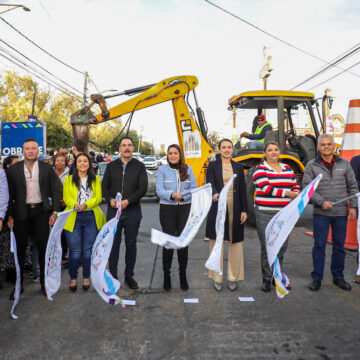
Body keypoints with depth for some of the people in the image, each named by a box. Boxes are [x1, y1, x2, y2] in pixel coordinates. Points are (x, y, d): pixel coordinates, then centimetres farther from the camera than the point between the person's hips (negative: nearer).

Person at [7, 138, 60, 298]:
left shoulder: (47, 168, 3)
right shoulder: (13, 169, 3)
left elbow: (55, 191, 3)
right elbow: (9, 194, 3)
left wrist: (55, 212, -3)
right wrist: (10, 216, -2)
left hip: (41, 212, 0)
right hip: (21, 213, 0)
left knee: (43, 247, 4)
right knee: (20, 249, 8)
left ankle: (44, 281, 18)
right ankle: (19, 283, 22)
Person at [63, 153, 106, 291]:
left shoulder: (95, 179, 10)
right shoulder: (68, 180, 9)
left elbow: (98, 197, 1)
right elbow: (66, 198, 1)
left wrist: (85, 205, -17)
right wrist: (75, 205, -20)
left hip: (92, 217, 1)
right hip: (73, 218, -1)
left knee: (88, 250, 5)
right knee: (75, 250, 0)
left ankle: (86, 278, 20)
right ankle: (73, 278, 17)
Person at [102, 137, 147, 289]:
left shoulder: (139, 166, 2)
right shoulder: (111, 166, 8)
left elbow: (143, 188, -5)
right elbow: (104, 187, 7)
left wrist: (128, 201, -17)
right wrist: (110, 200, -12)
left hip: (132, 211, -1)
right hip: (113, 210, 1)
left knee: (131, 244, 8)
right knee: (113, 243, 7)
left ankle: (129, 275, 22)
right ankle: (113, 275, 20)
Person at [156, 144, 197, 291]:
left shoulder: (188, 169, 8)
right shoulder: (162, 169, 2)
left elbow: (193, 188, 4)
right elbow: (159, 190, -6)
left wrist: (182, 195, -15)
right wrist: (172, 195, -25)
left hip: (185, 209, 2)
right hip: (167, 209, -1)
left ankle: (183, 274, 17)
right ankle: (166, 274, 15)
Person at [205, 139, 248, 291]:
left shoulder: (238, 167, 11)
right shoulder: (213, 165, 4)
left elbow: (243, 190, 9)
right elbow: (210, 183, -9)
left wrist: (244, 210, 2)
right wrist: (215, 194, -32)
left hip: (235, 209, 2)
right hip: (218, 208, -2)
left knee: (235, 243, 4)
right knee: (216, 242, 3)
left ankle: (233, 277, 17)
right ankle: (217, 278, 15)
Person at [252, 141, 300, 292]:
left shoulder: (288, 169, 15)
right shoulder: (260, 169, -2)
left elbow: (295, 186, 19)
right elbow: (266, 188, -15)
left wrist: (296, 195, -4)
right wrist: (287, 193, -14)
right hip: (265, 214, -5)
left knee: (282, 246, 8)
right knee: (267, 247, 0)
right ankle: (266, 279, 13)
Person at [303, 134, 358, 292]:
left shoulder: (344, 163, 6)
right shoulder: (312, 166, 0)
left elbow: (352, 186, 9)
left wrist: (353, 207, 1)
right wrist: (321, 202, -16)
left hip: (341, 213, 2)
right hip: (321, 213, -2)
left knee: (339, 246, 11)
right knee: (319, 245, 2)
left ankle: (338, 276, 26)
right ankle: (316, 278, 14)